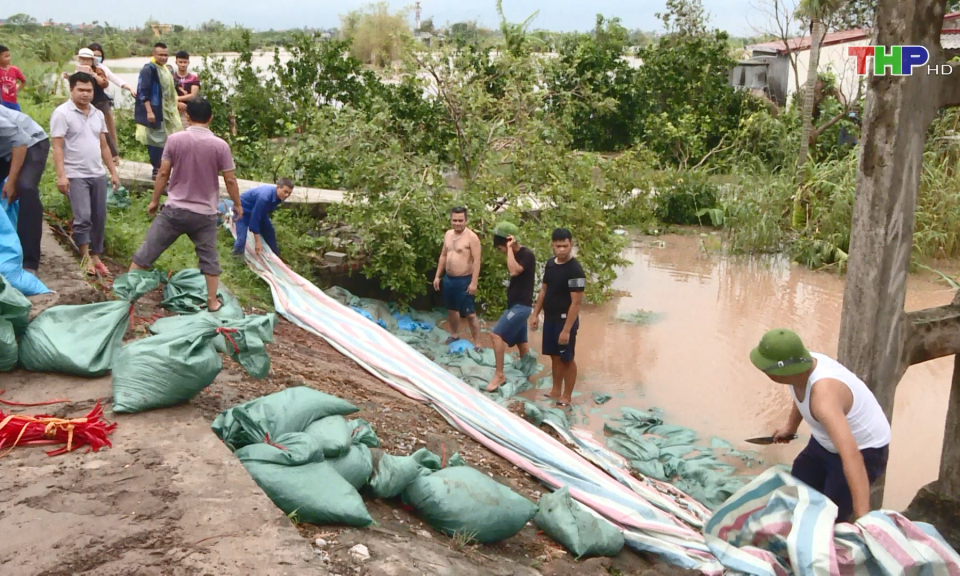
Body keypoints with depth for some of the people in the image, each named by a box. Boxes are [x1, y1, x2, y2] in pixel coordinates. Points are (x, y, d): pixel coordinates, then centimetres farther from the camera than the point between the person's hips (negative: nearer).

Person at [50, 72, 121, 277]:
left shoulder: (98, 114, 12)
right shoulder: (62, 113, -7)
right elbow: (58, 147, -11)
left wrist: (113, 171, 13)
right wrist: (61, 175, -19)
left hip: (98, 174, 6)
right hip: (76, 176, -6)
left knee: (99, 218, 8)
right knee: (83, 217, -11)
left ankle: (96, 256, 19)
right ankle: (86, 258, -4)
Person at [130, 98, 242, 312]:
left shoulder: (175, 140, -6)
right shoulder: (220, 145, -7)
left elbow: (163, 174, -2)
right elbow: (230, 179, -4)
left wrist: (154, 200, 9)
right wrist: (237, 204, 11)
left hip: (174, 209, 0)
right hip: (205, 214, 0)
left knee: (147, 251, 10)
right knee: (209, 258, 11)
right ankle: (212, 301, 14)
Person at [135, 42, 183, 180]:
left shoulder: (166, 70, 14)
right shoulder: (148, 69, -13)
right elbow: (143, 93, -18)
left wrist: (174, 107, 21)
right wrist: (149, 111, -24)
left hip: (166, 112, 9)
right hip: (154, 112, -9)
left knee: (164, 140, 11)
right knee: (156, 140, -5)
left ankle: (160, 168, 20)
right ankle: (157, 170, 1)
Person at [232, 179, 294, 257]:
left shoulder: (279, 196, -16)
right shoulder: (264, 197, -42)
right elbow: (255, 218, -36)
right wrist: (257, 241, -32)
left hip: (259, 211, 8)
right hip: (243, 210, -8)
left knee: (270, 233, 8)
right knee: (242, 240, -20)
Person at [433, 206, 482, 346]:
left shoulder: (471, 237, -14)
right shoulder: (448, 234, 8)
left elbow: (476, 260, -18)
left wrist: (474, 282, -22)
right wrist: (438, 276, 14)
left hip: (464, 281, -7)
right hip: (448, 279, 7)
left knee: (470, 314, -6)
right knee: (451, 309, 22)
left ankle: (477, 345, 0)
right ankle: (454, 335, 41)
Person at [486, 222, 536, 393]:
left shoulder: (527, 254, -16)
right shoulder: (516, 255, 12)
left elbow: (514, 271, -32)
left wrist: (510, 248, -24)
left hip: (521, 305, -10)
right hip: (516, 305, 10)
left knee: (497, 334, -17)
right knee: (521, 341, 14)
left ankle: (499, 374, -13)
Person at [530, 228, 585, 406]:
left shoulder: (575, 270, -21)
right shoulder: (550, 263, 3)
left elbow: (576, 302, -21)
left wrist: (567, 329, -23)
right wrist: (536, 314, 11)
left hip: (565, 320, -7)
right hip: (550, 318, 7)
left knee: (567, 359, 5)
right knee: (555, 356, 18)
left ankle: (567, 396, 18)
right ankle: (556, 391, 32)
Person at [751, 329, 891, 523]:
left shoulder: (823, 397, -42)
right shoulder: (801, 364, -17)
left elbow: (852, 457, -51)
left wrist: (862, 517, -55)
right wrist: (791, 426, 20)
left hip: (864, 450, -8)